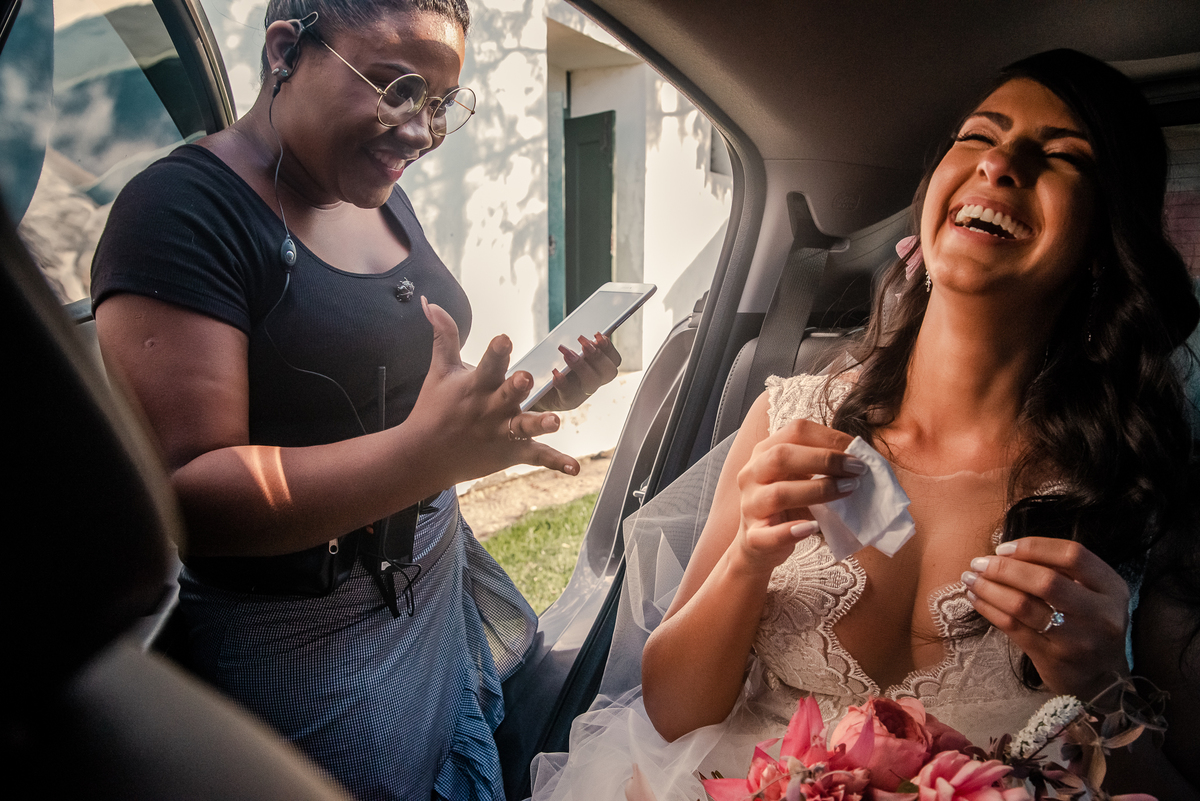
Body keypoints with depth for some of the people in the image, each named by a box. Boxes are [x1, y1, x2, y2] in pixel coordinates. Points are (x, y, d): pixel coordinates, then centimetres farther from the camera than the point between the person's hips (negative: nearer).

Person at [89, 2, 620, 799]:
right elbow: (181, 493, -24)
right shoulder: (184, 211, -18)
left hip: (438, 585, 7)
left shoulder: (380, 194, 6)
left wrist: (535, 396, -4)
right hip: (300, 638, -7)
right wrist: (424, 453, -37)